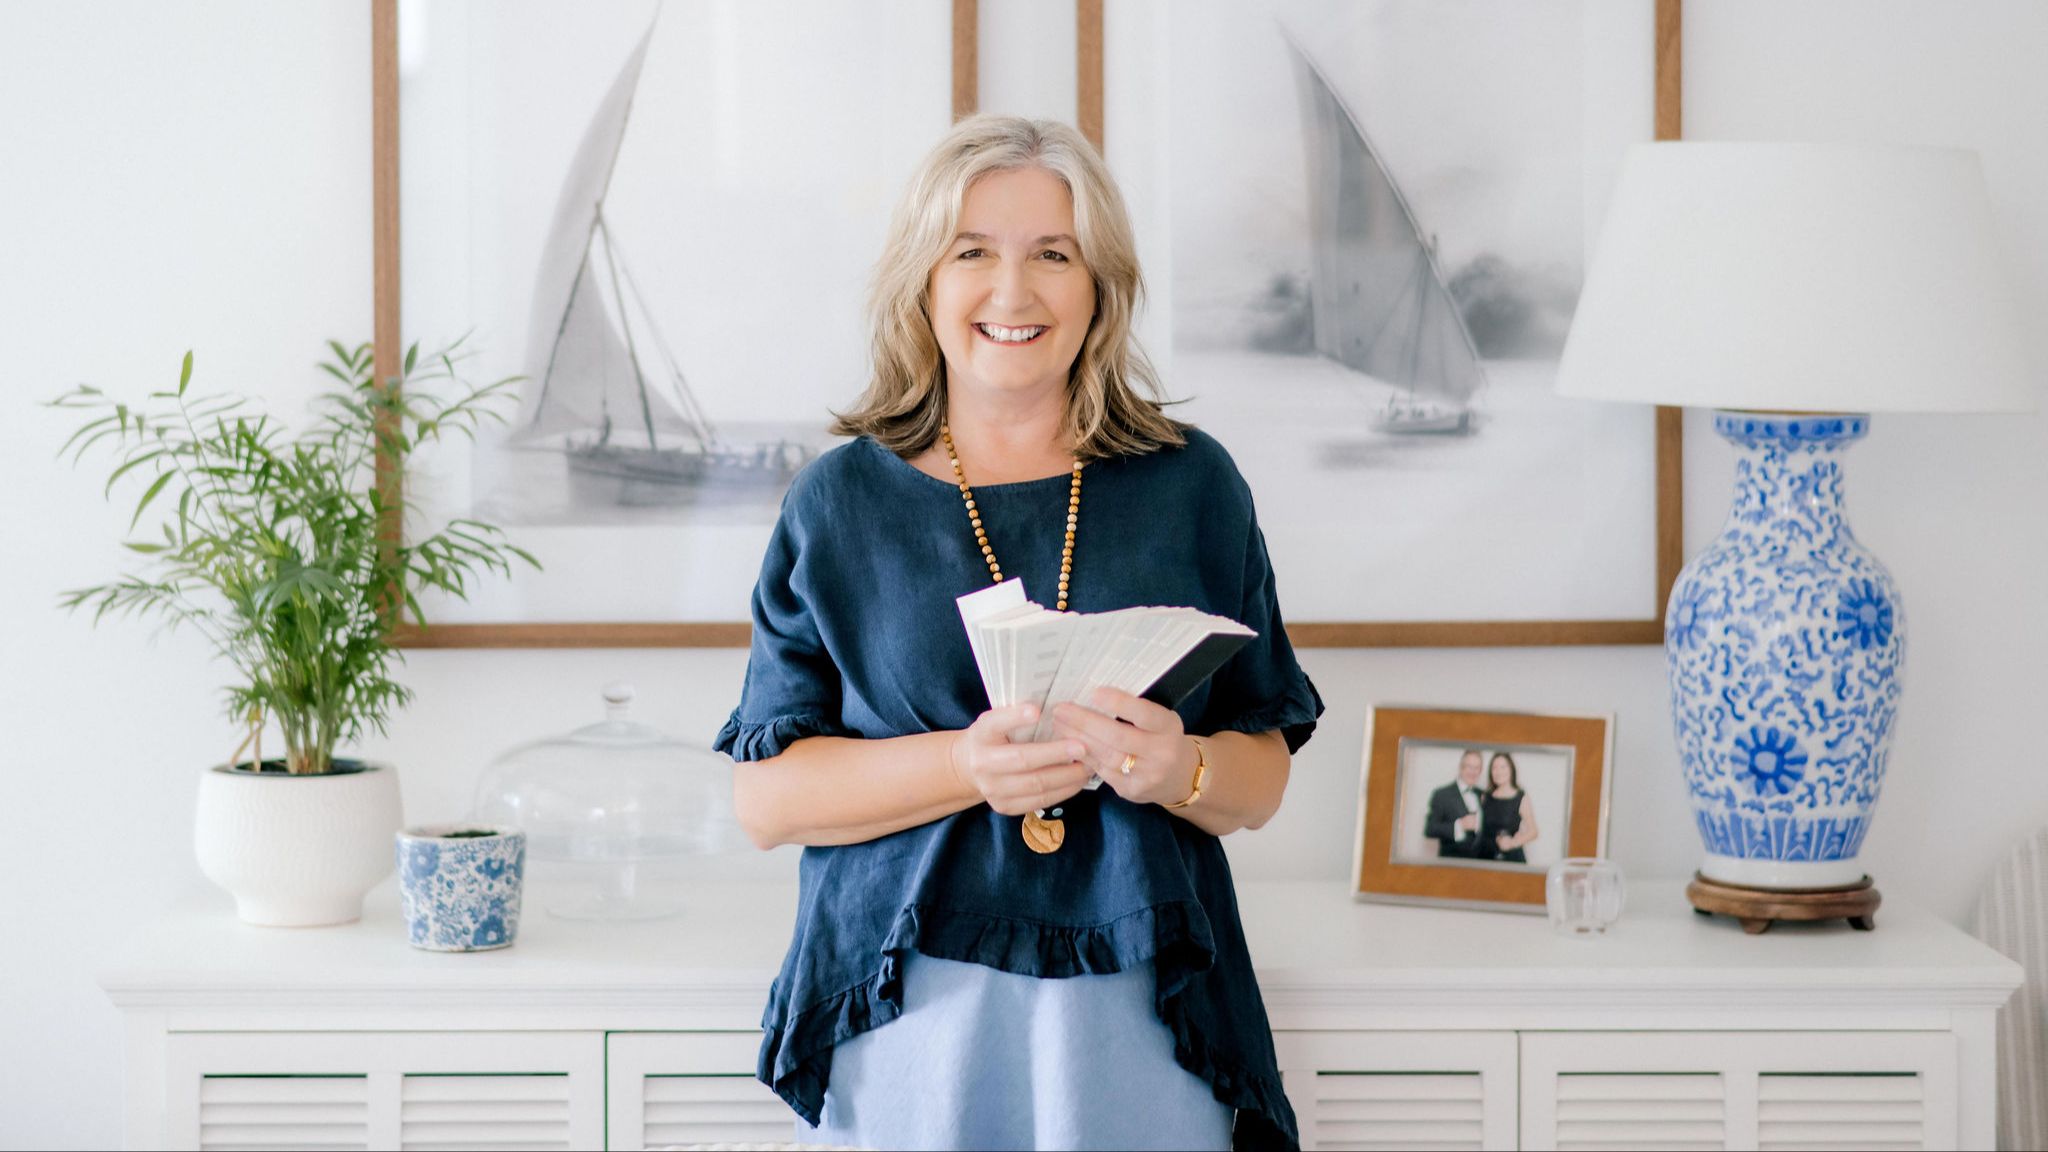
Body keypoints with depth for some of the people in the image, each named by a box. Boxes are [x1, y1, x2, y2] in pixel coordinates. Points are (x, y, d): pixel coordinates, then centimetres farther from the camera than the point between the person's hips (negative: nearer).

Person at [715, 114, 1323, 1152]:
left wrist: (1176, 770, -16)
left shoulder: (1191, 487, 5)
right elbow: (764, 796, -2)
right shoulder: (842, 501, 2)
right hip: (909, 1021, -1)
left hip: (1138, 1024, 1)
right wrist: (970, 767, -17)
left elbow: (1262, 779, 6)